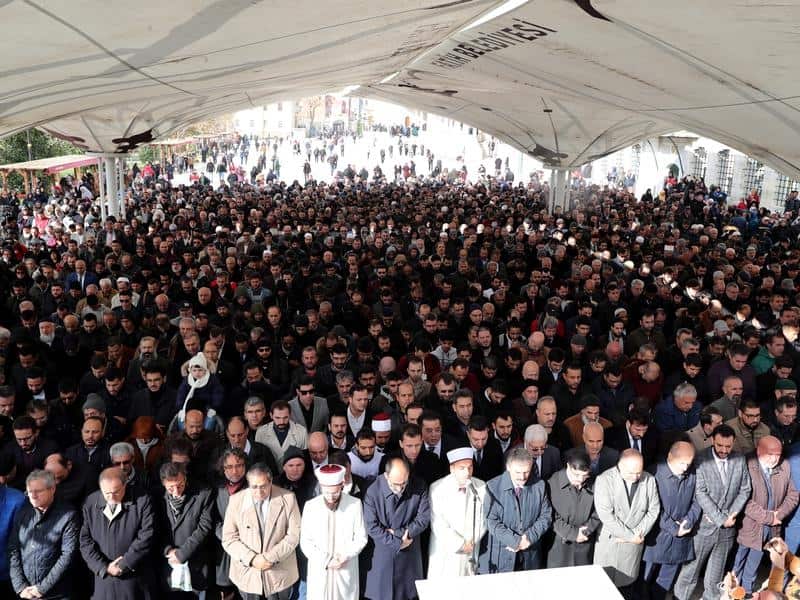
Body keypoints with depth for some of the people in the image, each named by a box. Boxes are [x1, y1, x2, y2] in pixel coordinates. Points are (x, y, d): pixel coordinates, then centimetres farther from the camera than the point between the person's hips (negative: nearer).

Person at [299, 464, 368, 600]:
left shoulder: (355, 504, -9)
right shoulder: (310, 506, -8)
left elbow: (361, 538, -3)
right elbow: (305, 542, -4)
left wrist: (344, 557, -16)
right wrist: (325, 561, -14)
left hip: (346, 570, 0)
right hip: (319, 570, 0)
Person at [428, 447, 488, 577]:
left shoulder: (481, 487, -4)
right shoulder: (437, 488, -11)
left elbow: (484, 519, 0)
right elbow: (438, 525, -11)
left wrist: (472, 541, -10)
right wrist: (460, 544, -12)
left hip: (471, 552, 2)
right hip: (445, 552, -2)